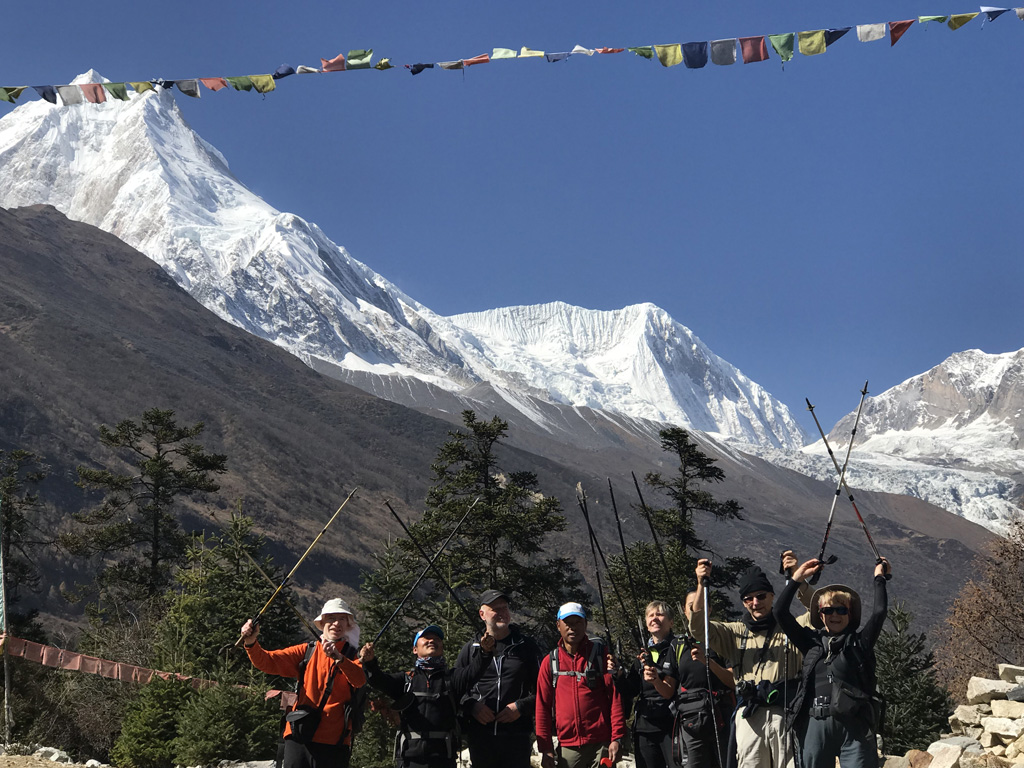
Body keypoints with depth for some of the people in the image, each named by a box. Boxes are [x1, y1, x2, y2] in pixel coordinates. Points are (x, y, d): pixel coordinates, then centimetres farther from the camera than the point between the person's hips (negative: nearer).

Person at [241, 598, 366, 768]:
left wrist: (339, 658, -32)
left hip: (334, 743, -1)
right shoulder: (306, 652, 14)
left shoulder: (352, 656, 8)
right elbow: (268, 662, 2)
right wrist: (251, 643, -17)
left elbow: (360, 680, -14)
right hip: (300, 738, 1)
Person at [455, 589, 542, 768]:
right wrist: (471, 706, -5)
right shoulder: (471, 648, 11)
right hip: (480, 734, 2)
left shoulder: (526, 646, 8)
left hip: (517, 734, -1)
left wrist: (521, 707, -8)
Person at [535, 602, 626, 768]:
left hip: (602, 743, -2)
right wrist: (546, 748, 2)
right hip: (568, 747, 2)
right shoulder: (550, 662, 8)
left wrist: (617, 738, -8)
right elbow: (543, 706, 8)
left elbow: (616, 697, -1)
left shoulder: (601, 654, 4)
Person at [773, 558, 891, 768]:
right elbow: (781, 613, 10)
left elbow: (879, 611, 0)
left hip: (854, 726, -2)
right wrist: (796, 579, 10)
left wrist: (879, 577, 8)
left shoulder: (860, 643, 10)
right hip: (816, 725, 2)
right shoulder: (812, 642, 15)